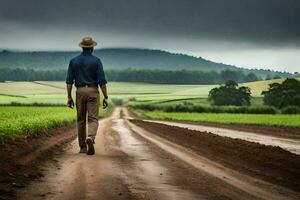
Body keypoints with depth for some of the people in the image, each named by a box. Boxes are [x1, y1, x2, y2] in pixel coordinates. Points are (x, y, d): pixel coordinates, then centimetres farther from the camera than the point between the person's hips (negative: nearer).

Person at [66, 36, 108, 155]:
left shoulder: (73, 61, 5)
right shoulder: (96, 61, -4)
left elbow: (69, 81, 3)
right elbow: (102, 81, -8)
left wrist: (69, 97, 7)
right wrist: (105, 97, -4)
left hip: (80, 92, 3)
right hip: (93, 91, -2)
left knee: (81, 120, 12)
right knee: (93, 119, -2)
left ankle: (83, 147, 14)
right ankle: (90, 138, -30)